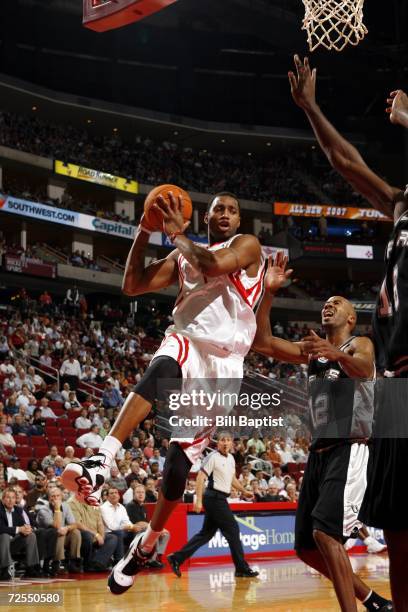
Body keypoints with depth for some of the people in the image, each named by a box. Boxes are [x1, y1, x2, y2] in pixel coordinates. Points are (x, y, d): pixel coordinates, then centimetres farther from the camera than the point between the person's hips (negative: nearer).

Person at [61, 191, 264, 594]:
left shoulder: (247, 245, 5)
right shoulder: (183, 256, 20)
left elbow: (215, 265, -19)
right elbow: (132, 286, 10)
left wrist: (177, 235, -7)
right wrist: (144, 232, 2)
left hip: (223, 362, -2)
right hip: (185, 342, 2)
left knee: (180, 456, -6)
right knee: (160, 370, -37)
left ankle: (147, 544, 13)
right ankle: (100, 463, -57)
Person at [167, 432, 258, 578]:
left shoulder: (231, 458, 14)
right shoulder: (213, 457, -11)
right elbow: (200, 477, -15)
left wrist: (244, 491, 27)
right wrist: (198, 500, -21)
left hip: (220, 499, 9)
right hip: (215, 497, -9)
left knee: (206, 533, 10)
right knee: (232, 530, -5)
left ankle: (177, 558, 13)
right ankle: (242, 569, 2)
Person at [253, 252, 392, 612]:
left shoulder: (360, 344, -1)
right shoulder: (312, 350, 20)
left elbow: (364, 368, -26)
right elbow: (262, 343, 8)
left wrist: (337, 354, -48)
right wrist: (269, 293, -3)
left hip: (349, 451, -8)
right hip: (318, 453, 8)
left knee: (324, 531, -25)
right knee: (307, 546, 6)